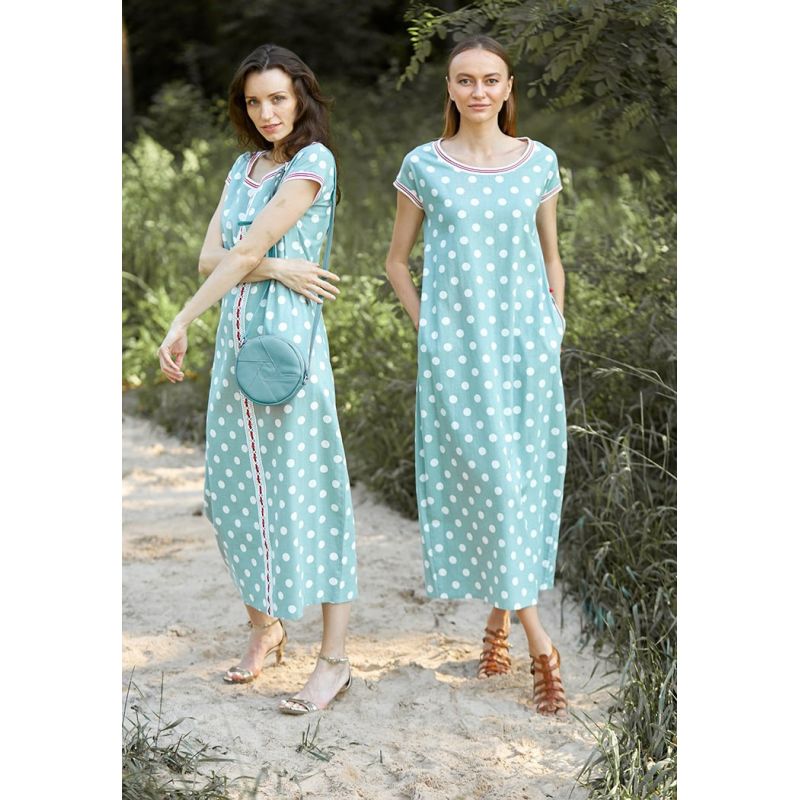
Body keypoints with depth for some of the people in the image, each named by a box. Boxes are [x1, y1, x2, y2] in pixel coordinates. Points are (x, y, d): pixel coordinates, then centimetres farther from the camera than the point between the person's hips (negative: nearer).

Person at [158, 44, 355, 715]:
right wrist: (273, 267, -13)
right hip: (236, 338, 7)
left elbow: (248, 250, -13)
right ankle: (265, 627, 27)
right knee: (236, 486, 10)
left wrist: (182, 323, -13)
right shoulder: (244, 166, 17)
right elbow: (211, 256, 6)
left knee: (306, 488, -6)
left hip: (288, 340, -7)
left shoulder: (313, 162, -6)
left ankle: (335, 659, -2)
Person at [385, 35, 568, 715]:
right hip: (455, 347, -2)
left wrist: (555, 328, 8)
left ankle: (500, 618, 18)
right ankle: (537, 637, -4)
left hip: (524, 342, 2)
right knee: (488, 478, -7)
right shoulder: (424, 167, 2)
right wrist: (426, 327, 1)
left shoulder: (539, 162, 6)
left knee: (525, 476, 2)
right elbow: (397, 261, 10)